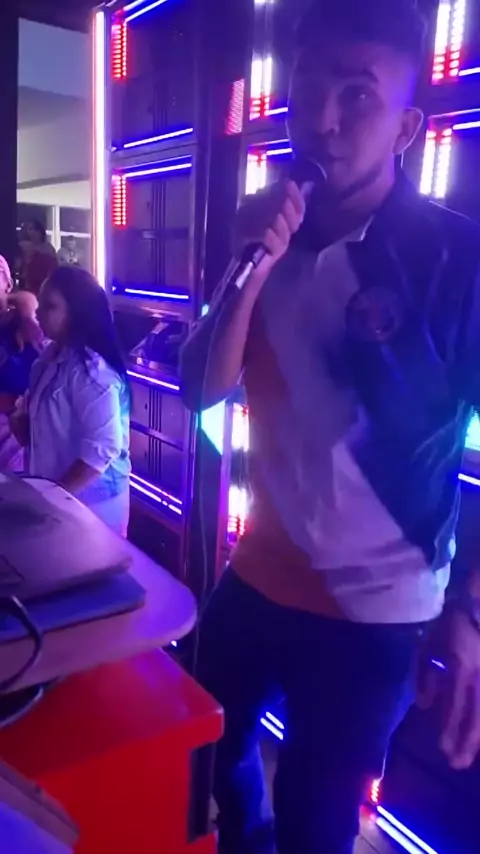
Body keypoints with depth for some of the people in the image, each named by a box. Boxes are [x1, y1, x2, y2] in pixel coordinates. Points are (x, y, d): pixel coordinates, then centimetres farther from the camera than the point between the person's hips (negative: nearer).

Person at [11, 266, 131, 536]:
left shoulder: (92, 372, -25)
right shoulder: (54, 356, 3)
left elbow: (101, 450, -27)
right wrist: (21, 421, -3)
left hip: (90, 500, -8)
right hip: (56, 493, 8)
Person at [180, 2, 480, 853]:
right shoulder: (275, 241, 2)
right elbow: (200, 390, -5)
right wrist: (249, 268, -20)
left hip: (370, 611, -5)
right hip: (257, 575, 5)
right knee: (209, 747, 25)